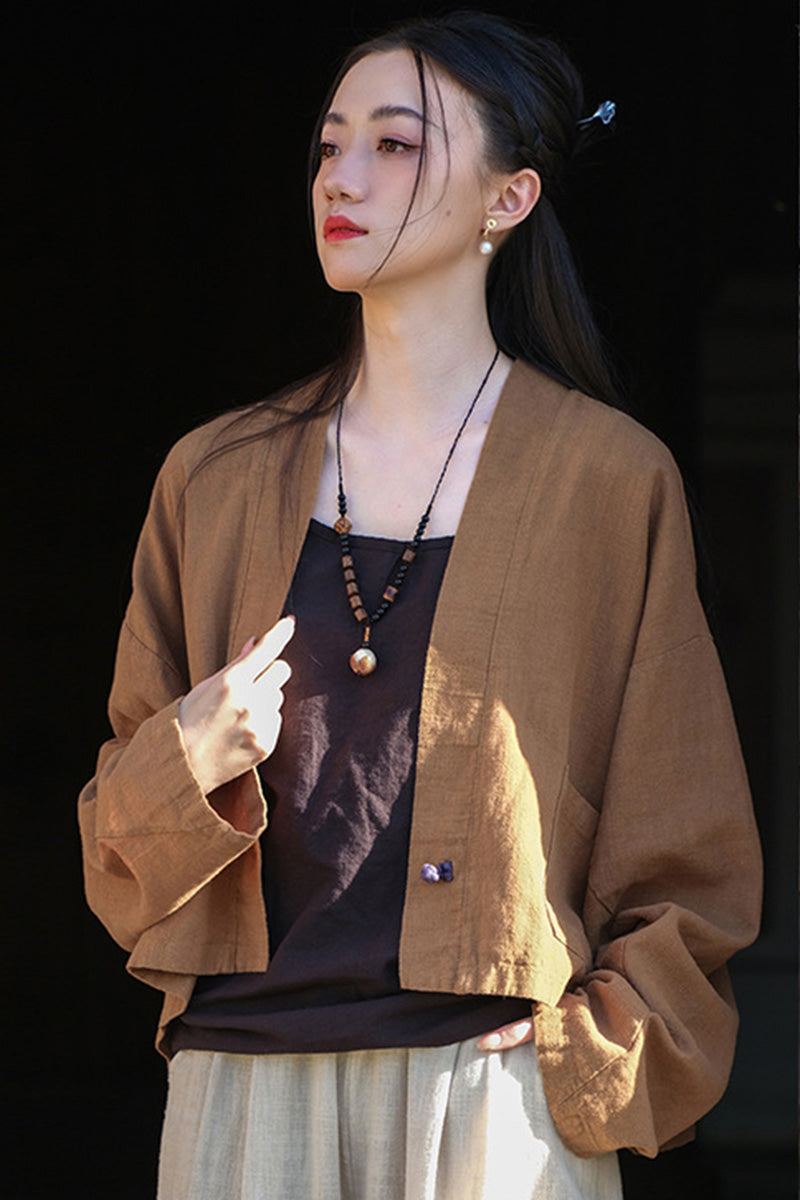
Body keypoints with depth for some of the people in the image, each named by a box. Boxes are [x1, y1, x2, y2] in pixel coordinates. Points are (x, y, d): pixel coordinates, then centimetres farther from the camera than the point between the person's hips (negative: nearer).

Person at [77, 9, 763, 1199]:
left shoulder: (607, 479, 2)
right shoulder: (216, 477, 11)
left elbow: (687, 856, 4)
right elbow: (121, 846, 14)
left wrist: (585, 1059, -6)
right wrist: (189, 763, -6)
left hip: (493, 1087, -2)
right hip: (246, 1083, 3)